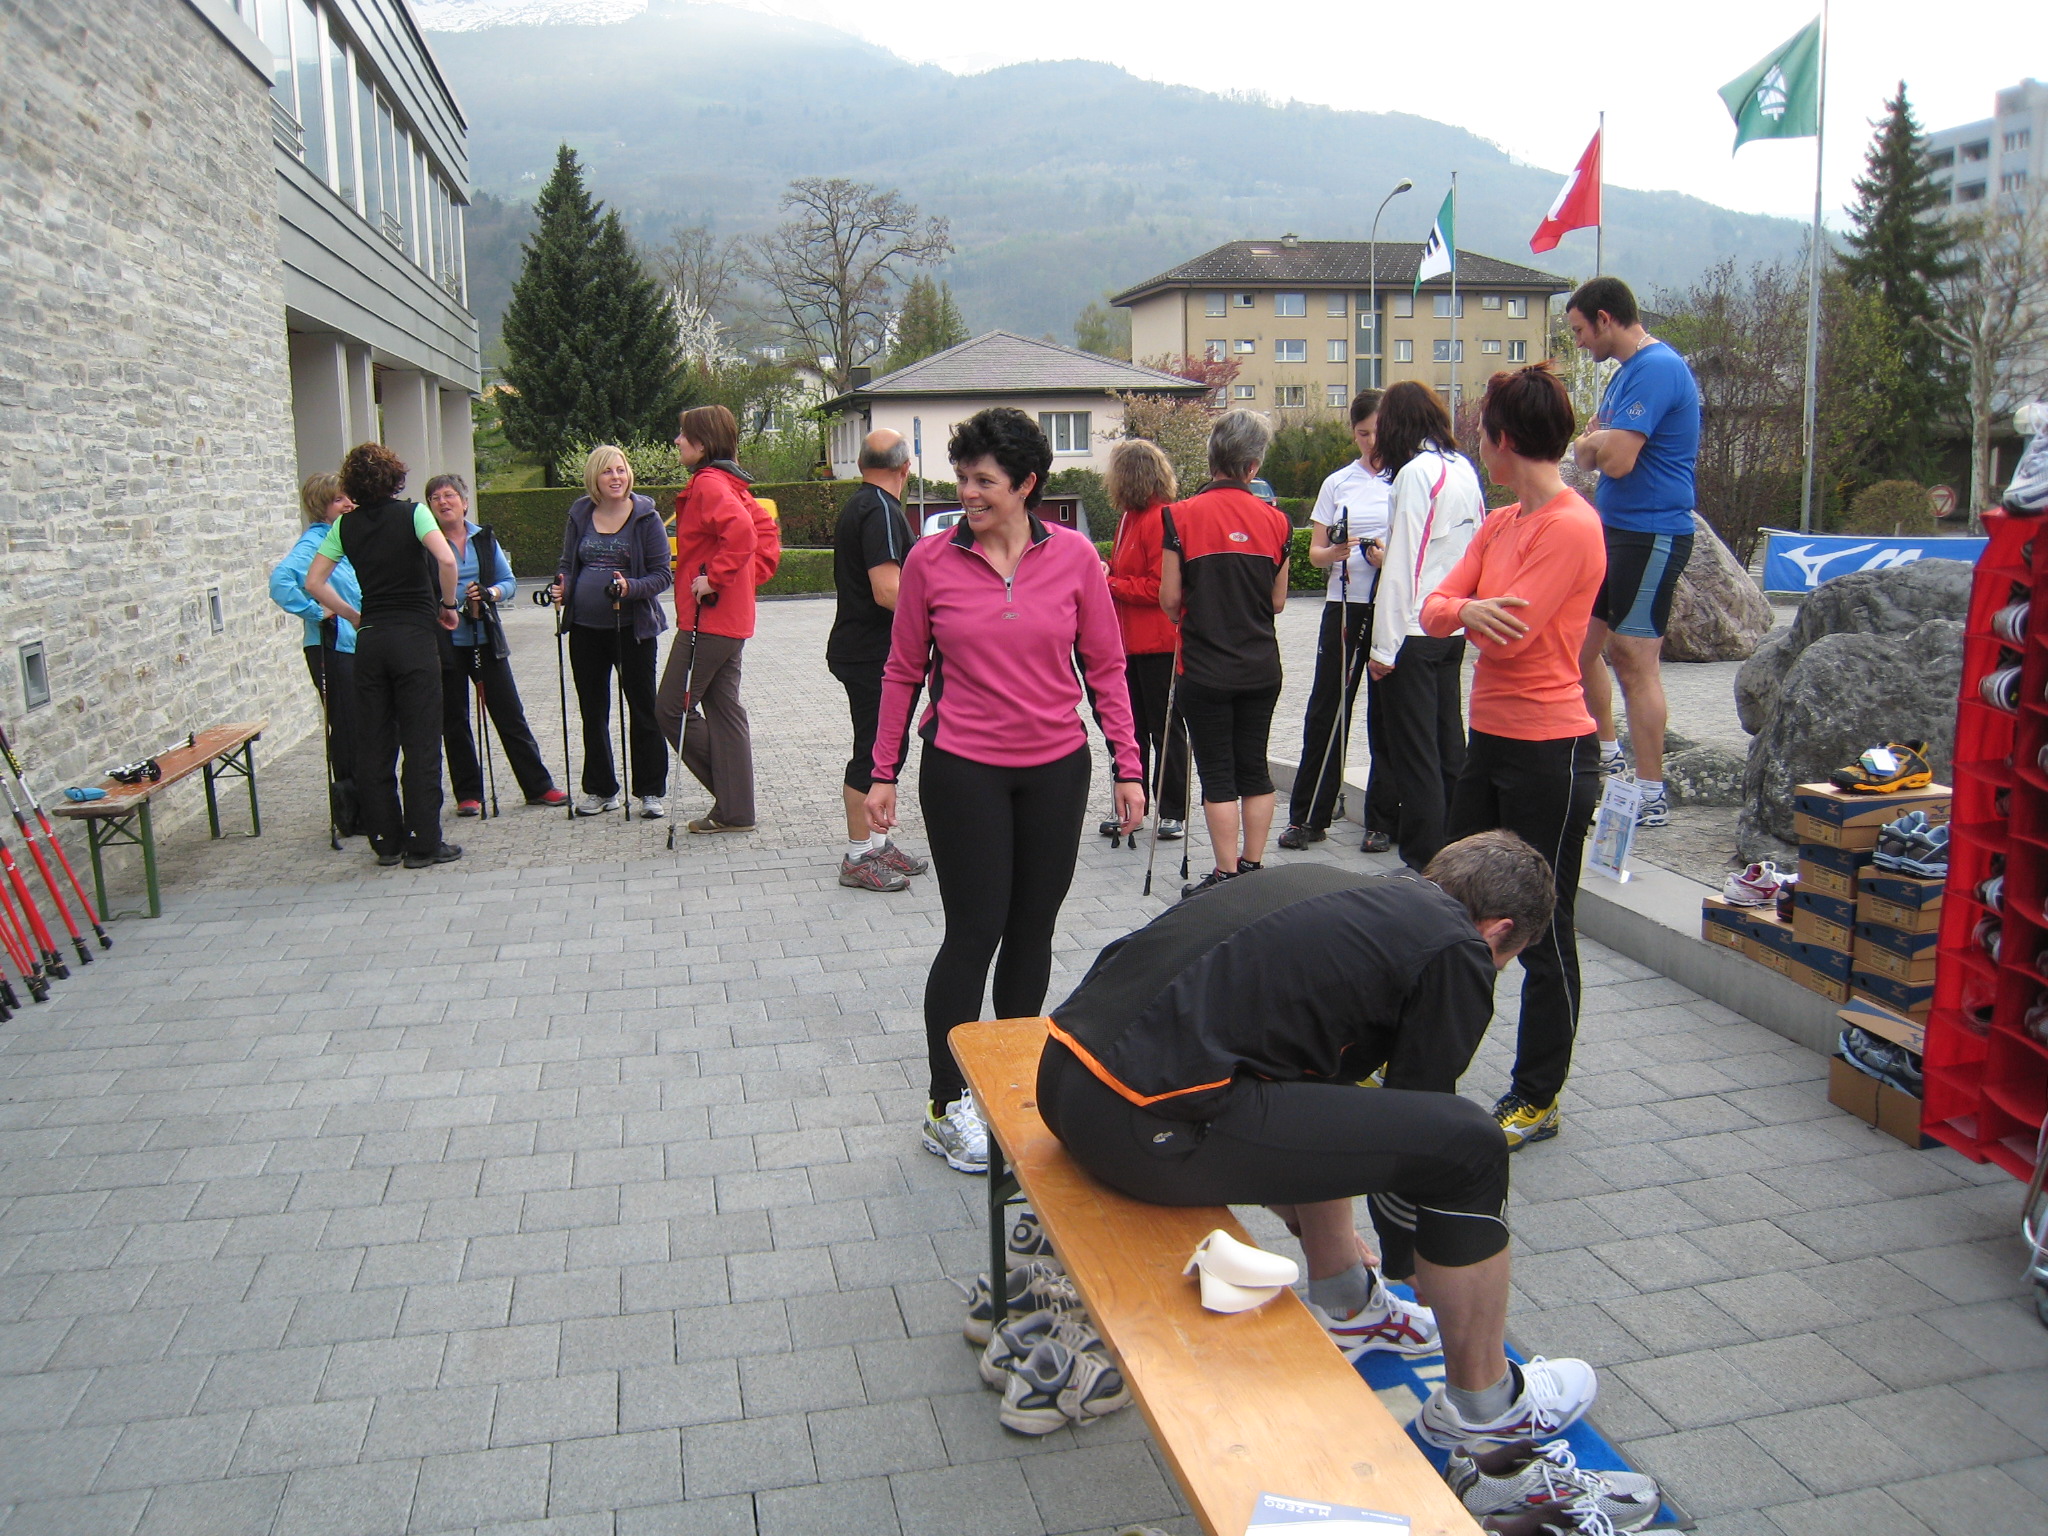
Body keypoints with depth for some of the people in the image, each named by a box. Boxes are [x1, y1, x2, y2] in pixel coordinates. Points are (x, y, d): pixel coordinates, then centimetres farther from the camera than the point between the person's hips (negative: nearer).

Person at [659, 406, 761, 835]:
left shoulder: (709, 484, -15)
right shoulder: (729, 484, 16)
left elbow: (741, 534, -31)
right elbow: (758, 528, 25)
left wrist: (714, 578, -24)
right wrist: (743, 578, 17)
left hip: (708, 619, -10)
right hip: (730, 619, 10)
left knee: (672, 709, -2)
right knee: (724, 711, 10)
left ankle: (732, 806, 8)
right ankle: (735, 810, 13)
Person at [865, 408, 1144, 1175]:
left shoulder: (1074, 556, -2)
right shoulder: (930, 560, -5)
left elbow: (1105, 667, 3)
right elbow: (903, 671, 2)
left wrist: (1127, 767, 1)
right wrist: (884, 773, 2)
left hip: (1056, 768, 2)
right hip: (964, 771, -2)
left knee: (1032, 931, 13)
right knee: (974, 933, 1)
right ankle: (947, 1106, 16)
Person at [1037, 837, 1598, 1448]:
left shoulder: (1335, 887, 24)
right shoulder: (1457, 952, 2)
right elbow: (1411, 1130, 13)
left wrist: (1323, 1228, 51)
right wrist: (1399, 1261, 33)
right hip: (1147, 1124, -9)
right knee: (1465, 1147, 1)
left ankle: (1345, 1306, 41)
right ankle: (1481, 1406, 22)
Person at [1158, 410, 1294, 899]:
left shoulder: (1182, 516, -10)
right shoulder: (1274, 519, 0)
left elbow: (1169, 599, -8)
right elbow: (1278, 601, 7)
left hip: (1206, 668, -4)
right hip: (1261, 666, 4)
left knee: (1218, 776, 2)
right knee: (1254, 769, 13)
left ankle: (1226, 877, 5)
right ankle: (1252, 870, 20)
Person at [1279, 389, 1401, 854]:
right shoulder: (1338, 483, 11)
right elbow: (1314, 552, 9)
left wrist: (1392, 555, -16)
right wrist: (1336, 552, -13)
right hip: (1344, 606, 2)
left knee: (1386, 714, 2)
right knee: (1325, 710, 1)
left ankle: (1383, 821, 11)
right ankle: (1307, 817, 10)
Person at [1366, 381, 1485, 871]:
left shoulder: (1416, 473, -14)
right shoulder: (1464, 469, 9)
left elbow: (1403, 564, -17)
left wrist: (1384, 645, -14)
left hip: (1415, 630, -8)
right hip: (1454, 628, 8)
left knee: (1414, 752, -1)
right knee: (1446, 744, 16)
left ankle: (1424, 862, 4)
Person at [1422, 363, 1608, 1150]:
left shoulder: (1571, 526, -17)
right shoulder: (1502, 522, 10)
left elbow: (1509, 634, -23)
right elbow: (1436, 606, 2)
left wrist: (1468, 611, -2)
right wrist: (1465, 609, -20)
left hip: (1548, 752, -9)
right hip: (1491, 739, 9)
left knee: (1541, 933, 4)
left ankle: (1535, 1100, 19)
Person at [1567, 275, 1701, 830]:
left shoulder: (1656, 368, -17)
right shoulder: (1627, 371, 16)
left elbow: (1616, 460, -25)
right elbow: (1584, 453, 15)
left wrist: (1597, 441, -4)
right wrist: (1598, 443, -8)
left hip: (1651, 534, -10)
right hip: (1614, 530, 10)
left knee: (1635, 660, -6)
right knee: (1582, 645, 16)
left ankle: (1651, 797, 2)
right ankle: (1607, 757, 31)